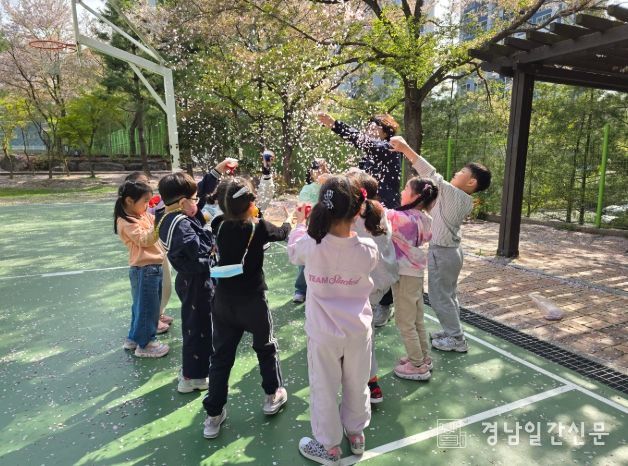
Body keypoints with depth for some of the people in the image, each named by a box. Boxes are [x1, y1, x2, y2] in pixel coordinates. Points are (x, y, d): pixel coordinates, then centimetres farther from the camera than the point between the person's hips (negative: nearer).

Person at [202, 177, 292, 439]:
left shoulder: (219, 225, -5)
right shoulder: (259, 227, -14)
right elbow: (282, 233, 8)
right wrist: (289, 219, 28)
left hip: (223, 300, 3)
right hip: (252, 301, -3)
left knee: (221, 356, 12)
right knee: (266, 348, 20)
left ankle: (214, 415, 19)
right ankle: (273, 396, 36)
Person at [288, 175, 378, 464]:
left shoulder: (311, 243, -20)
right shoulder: (368, 249, -17)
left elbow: (293, 252, 4)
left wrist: (300, 223, 20)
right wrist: (352, 220, 11)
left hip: (323, 333, -1)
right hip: (358, 331, 2)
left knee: (324, 390, 18)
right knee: (357, 386, 23)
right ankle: (356, 434, 46)